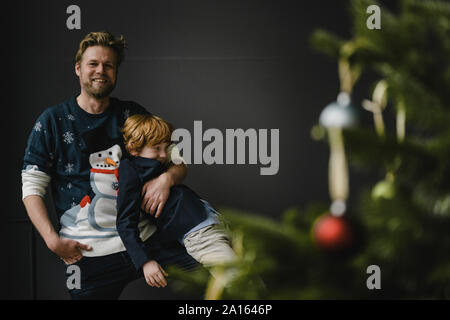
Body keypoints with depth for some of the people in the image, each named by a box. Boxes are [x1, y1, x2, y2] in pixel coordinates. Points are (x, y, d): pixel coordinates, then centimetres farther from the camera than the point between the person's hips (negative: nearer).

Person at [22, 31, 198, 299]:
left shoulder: (132, 114, 13)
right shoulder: (52, 122, 6)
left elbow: (180, 163, 14)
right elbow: (32, 189, 4)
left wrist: (167, 177, -11)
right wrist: (53, 240, -10)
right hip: (88, 253, -1)